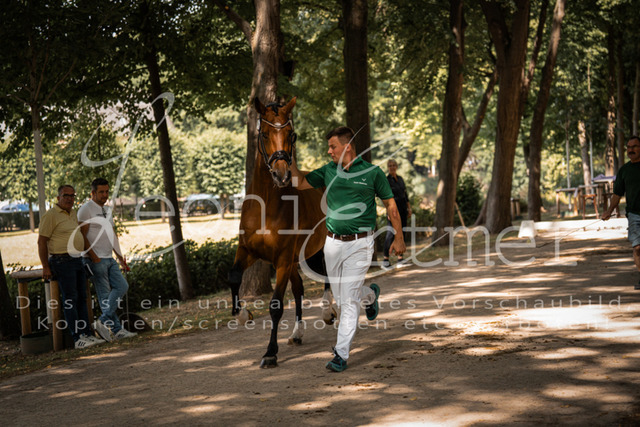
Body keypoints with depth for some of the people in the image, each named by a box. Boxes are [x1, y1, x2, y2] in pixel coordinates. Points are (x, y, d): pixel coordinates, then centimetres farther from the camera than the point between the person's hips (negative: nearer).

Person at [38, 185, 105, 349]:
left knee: (82, 299, 8)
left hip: (77, 260, 8)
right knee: (70, 301, -8)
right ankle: (77, 338, -9)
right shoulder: (50, 215, -10)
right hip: (62, 261, -8)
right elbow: (41, 242, -11)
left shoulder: (73, 214, 15)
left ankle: (87, 334, 11)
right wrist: (45, 267, -15)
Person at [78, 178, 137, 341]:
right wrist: (94, 258, -17)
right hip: (95, 260, -8)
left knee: (122, 286, -2)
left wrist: (120, 256, 17)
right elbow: (82, 236, -13)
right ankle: (116, 329, -4)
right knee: (105, 295, -6)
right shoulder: (86, 210, -8)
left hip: (109, 259, 8)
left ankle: (103, 321, -3)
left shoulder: (107, 210, 19)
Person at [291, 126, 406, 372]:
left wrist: (398, 238, 1)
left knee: (348, 300, -8)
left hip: (359, 244, -5)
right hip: (333, 242, 5)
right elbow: (300, 183, 15)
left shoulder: (372, 173, -5)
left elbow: (390, 205, 2)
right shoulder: (327, 171, 6)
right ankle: (370, 296, 49)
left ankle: (341, 354, -3)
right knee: (339, 296, 16)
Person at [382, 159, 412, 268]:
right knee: (391, 233, -11)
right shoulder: (386, 180, -6)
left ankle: (400, 258, 9)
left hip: (403, 209, 7)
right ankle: (385, 259, -7)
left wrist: (409, 208, 13)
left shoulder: (400, 179, 14)